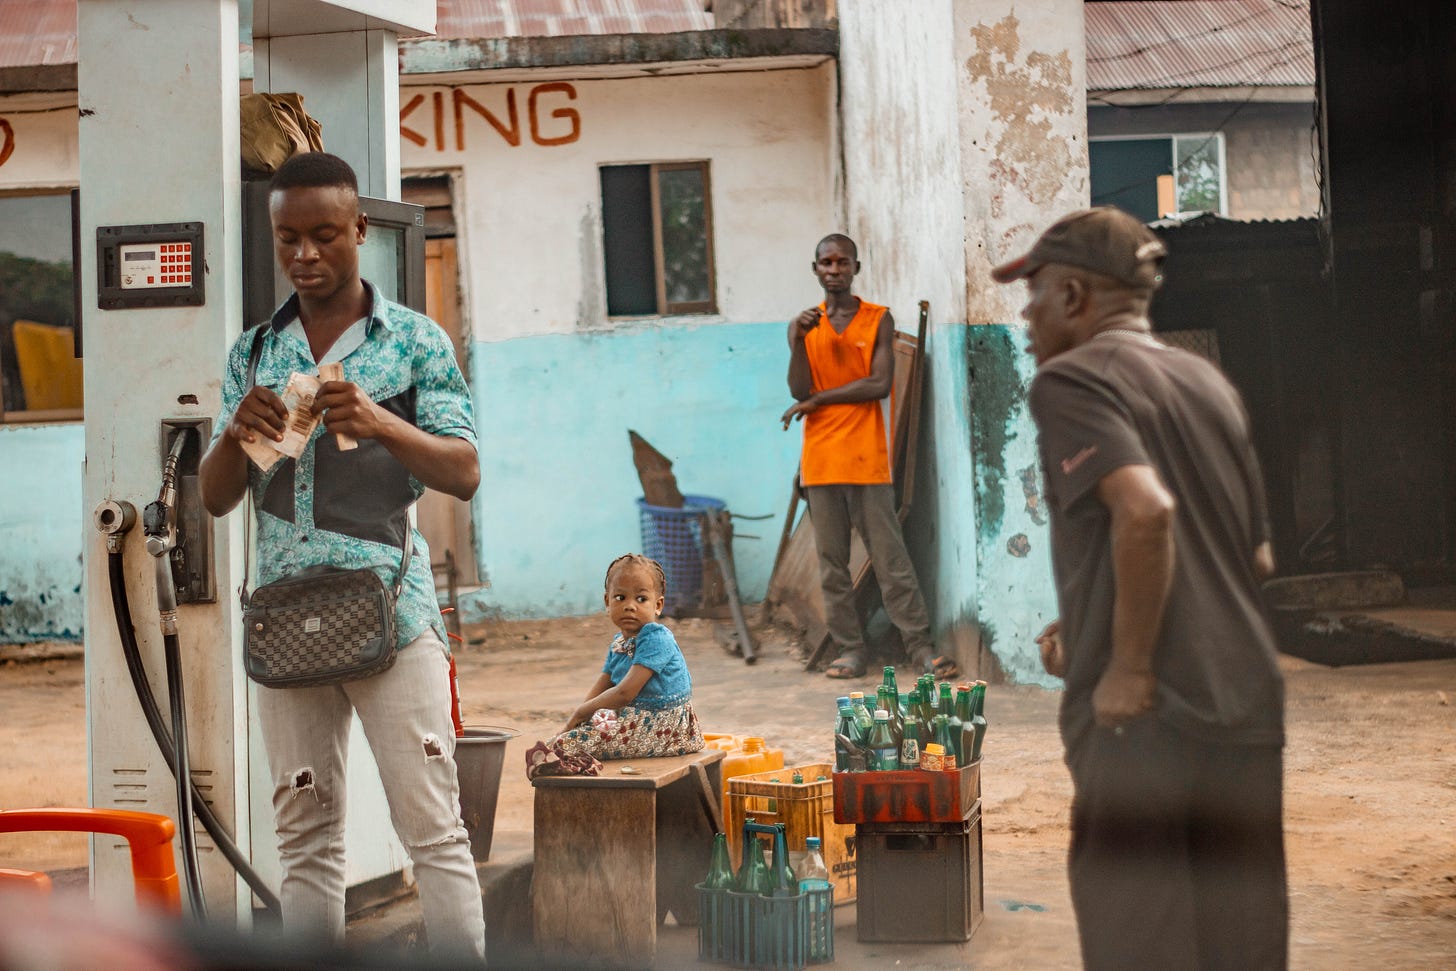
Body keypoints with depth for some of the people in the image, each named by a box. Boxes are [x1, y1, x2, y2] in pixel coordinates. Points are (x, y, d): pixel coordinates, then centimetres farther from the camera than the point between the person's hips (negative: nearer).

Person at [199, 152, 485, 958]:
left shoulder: (415, 340, 2)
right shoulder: (253, 354, 12)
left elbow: (465, 474, -5)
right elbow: (216, 498, 11)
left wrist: (379, 423, -23)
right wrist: (235, 434, -11)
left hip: (391, 610, -4)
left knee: (433, 826, -5)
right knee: (305, 837, 8)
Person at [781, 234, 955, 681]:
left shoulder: (879, 320, 2)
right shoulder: (803, 325, 9)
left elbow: (880, 384, -9)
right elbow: (799, 391, -2)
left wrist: (816, 400, -6)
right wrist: (799, 339, -15)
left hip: (867, 459, -3)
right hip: (820, 459, 3)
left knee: (890, 556, -3)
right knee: (832, 562, 5)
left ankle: (920, 645, -1)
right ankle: (850, 649, 10)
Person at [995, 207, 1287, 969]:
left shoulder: (1070, 379, -5)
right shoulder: (1209, 383, 17)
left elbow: (1144, 508, -22)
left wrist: (1131, 668, -16)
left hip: (1143, 710, -7)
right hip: (1247, 700, 7)